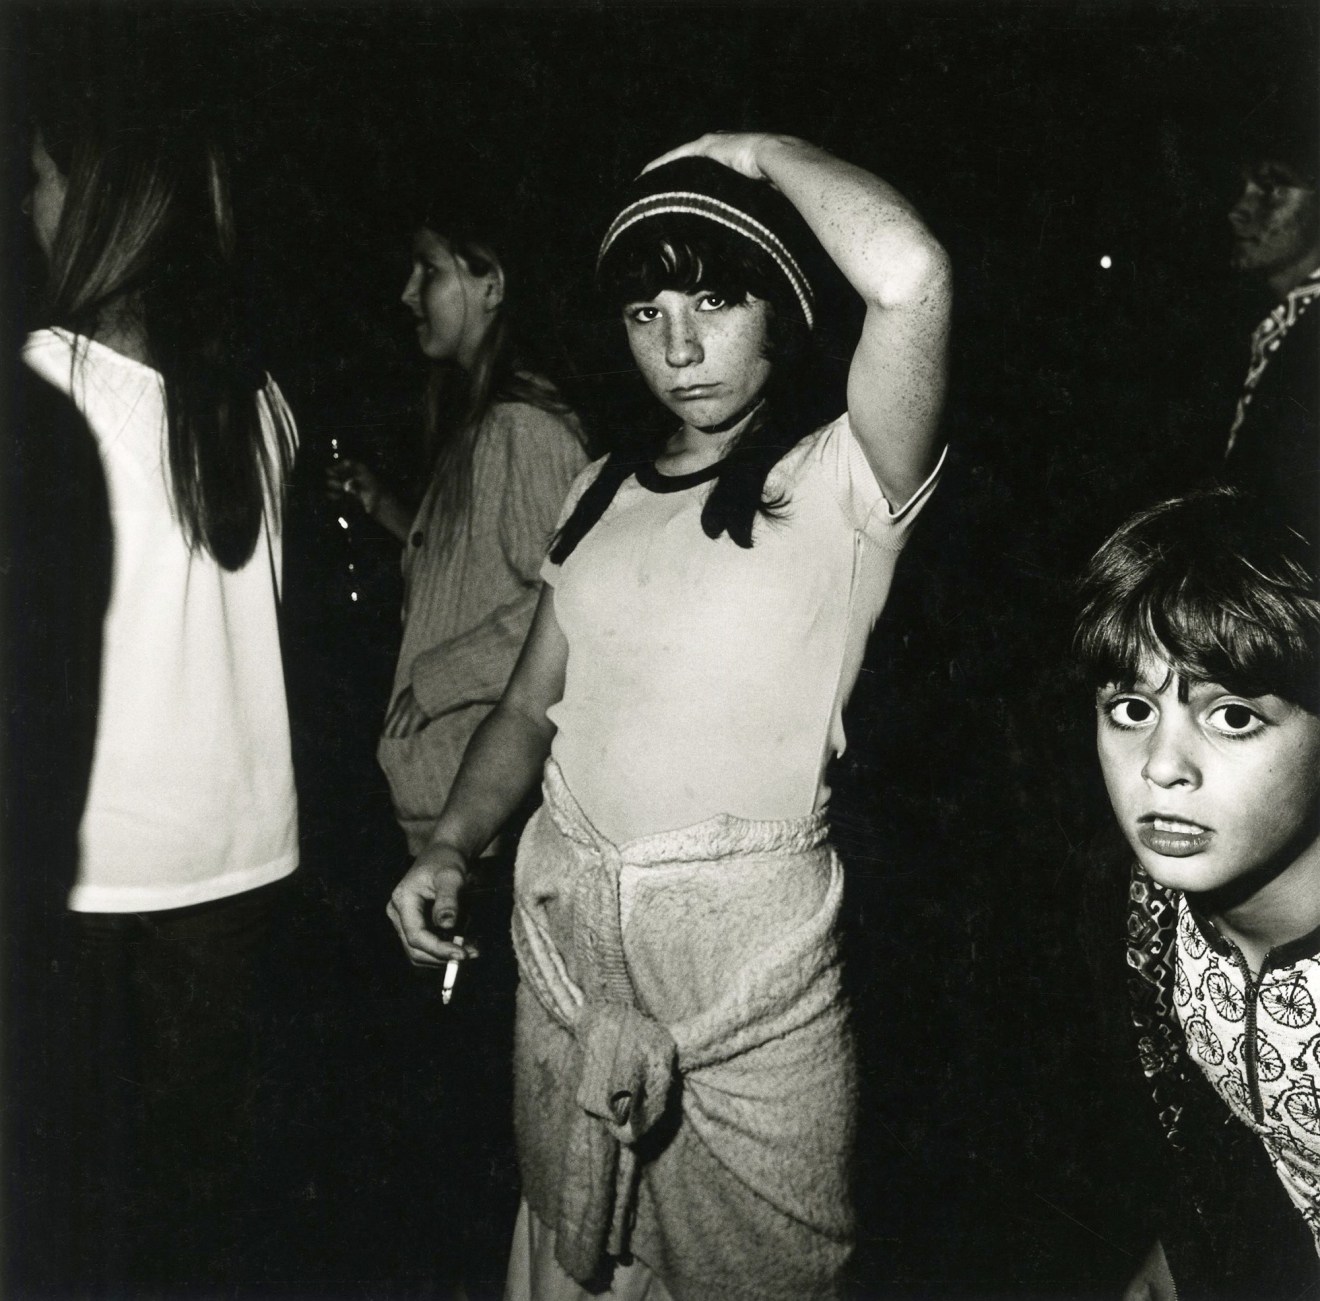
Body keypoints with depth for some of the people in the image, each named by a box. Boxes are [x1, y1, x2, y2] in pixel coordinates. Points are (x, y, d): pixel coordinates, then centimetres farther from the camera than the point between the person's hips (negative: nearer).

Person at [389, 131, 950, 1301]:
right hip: (563, 937, 5)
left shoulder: (839, 485, -9)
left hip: (752, 955, -5)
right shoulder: (604, 490, 9)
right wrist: (450, 847, 1)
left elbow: (909, 273, -28)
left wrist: (759, 150, -12)